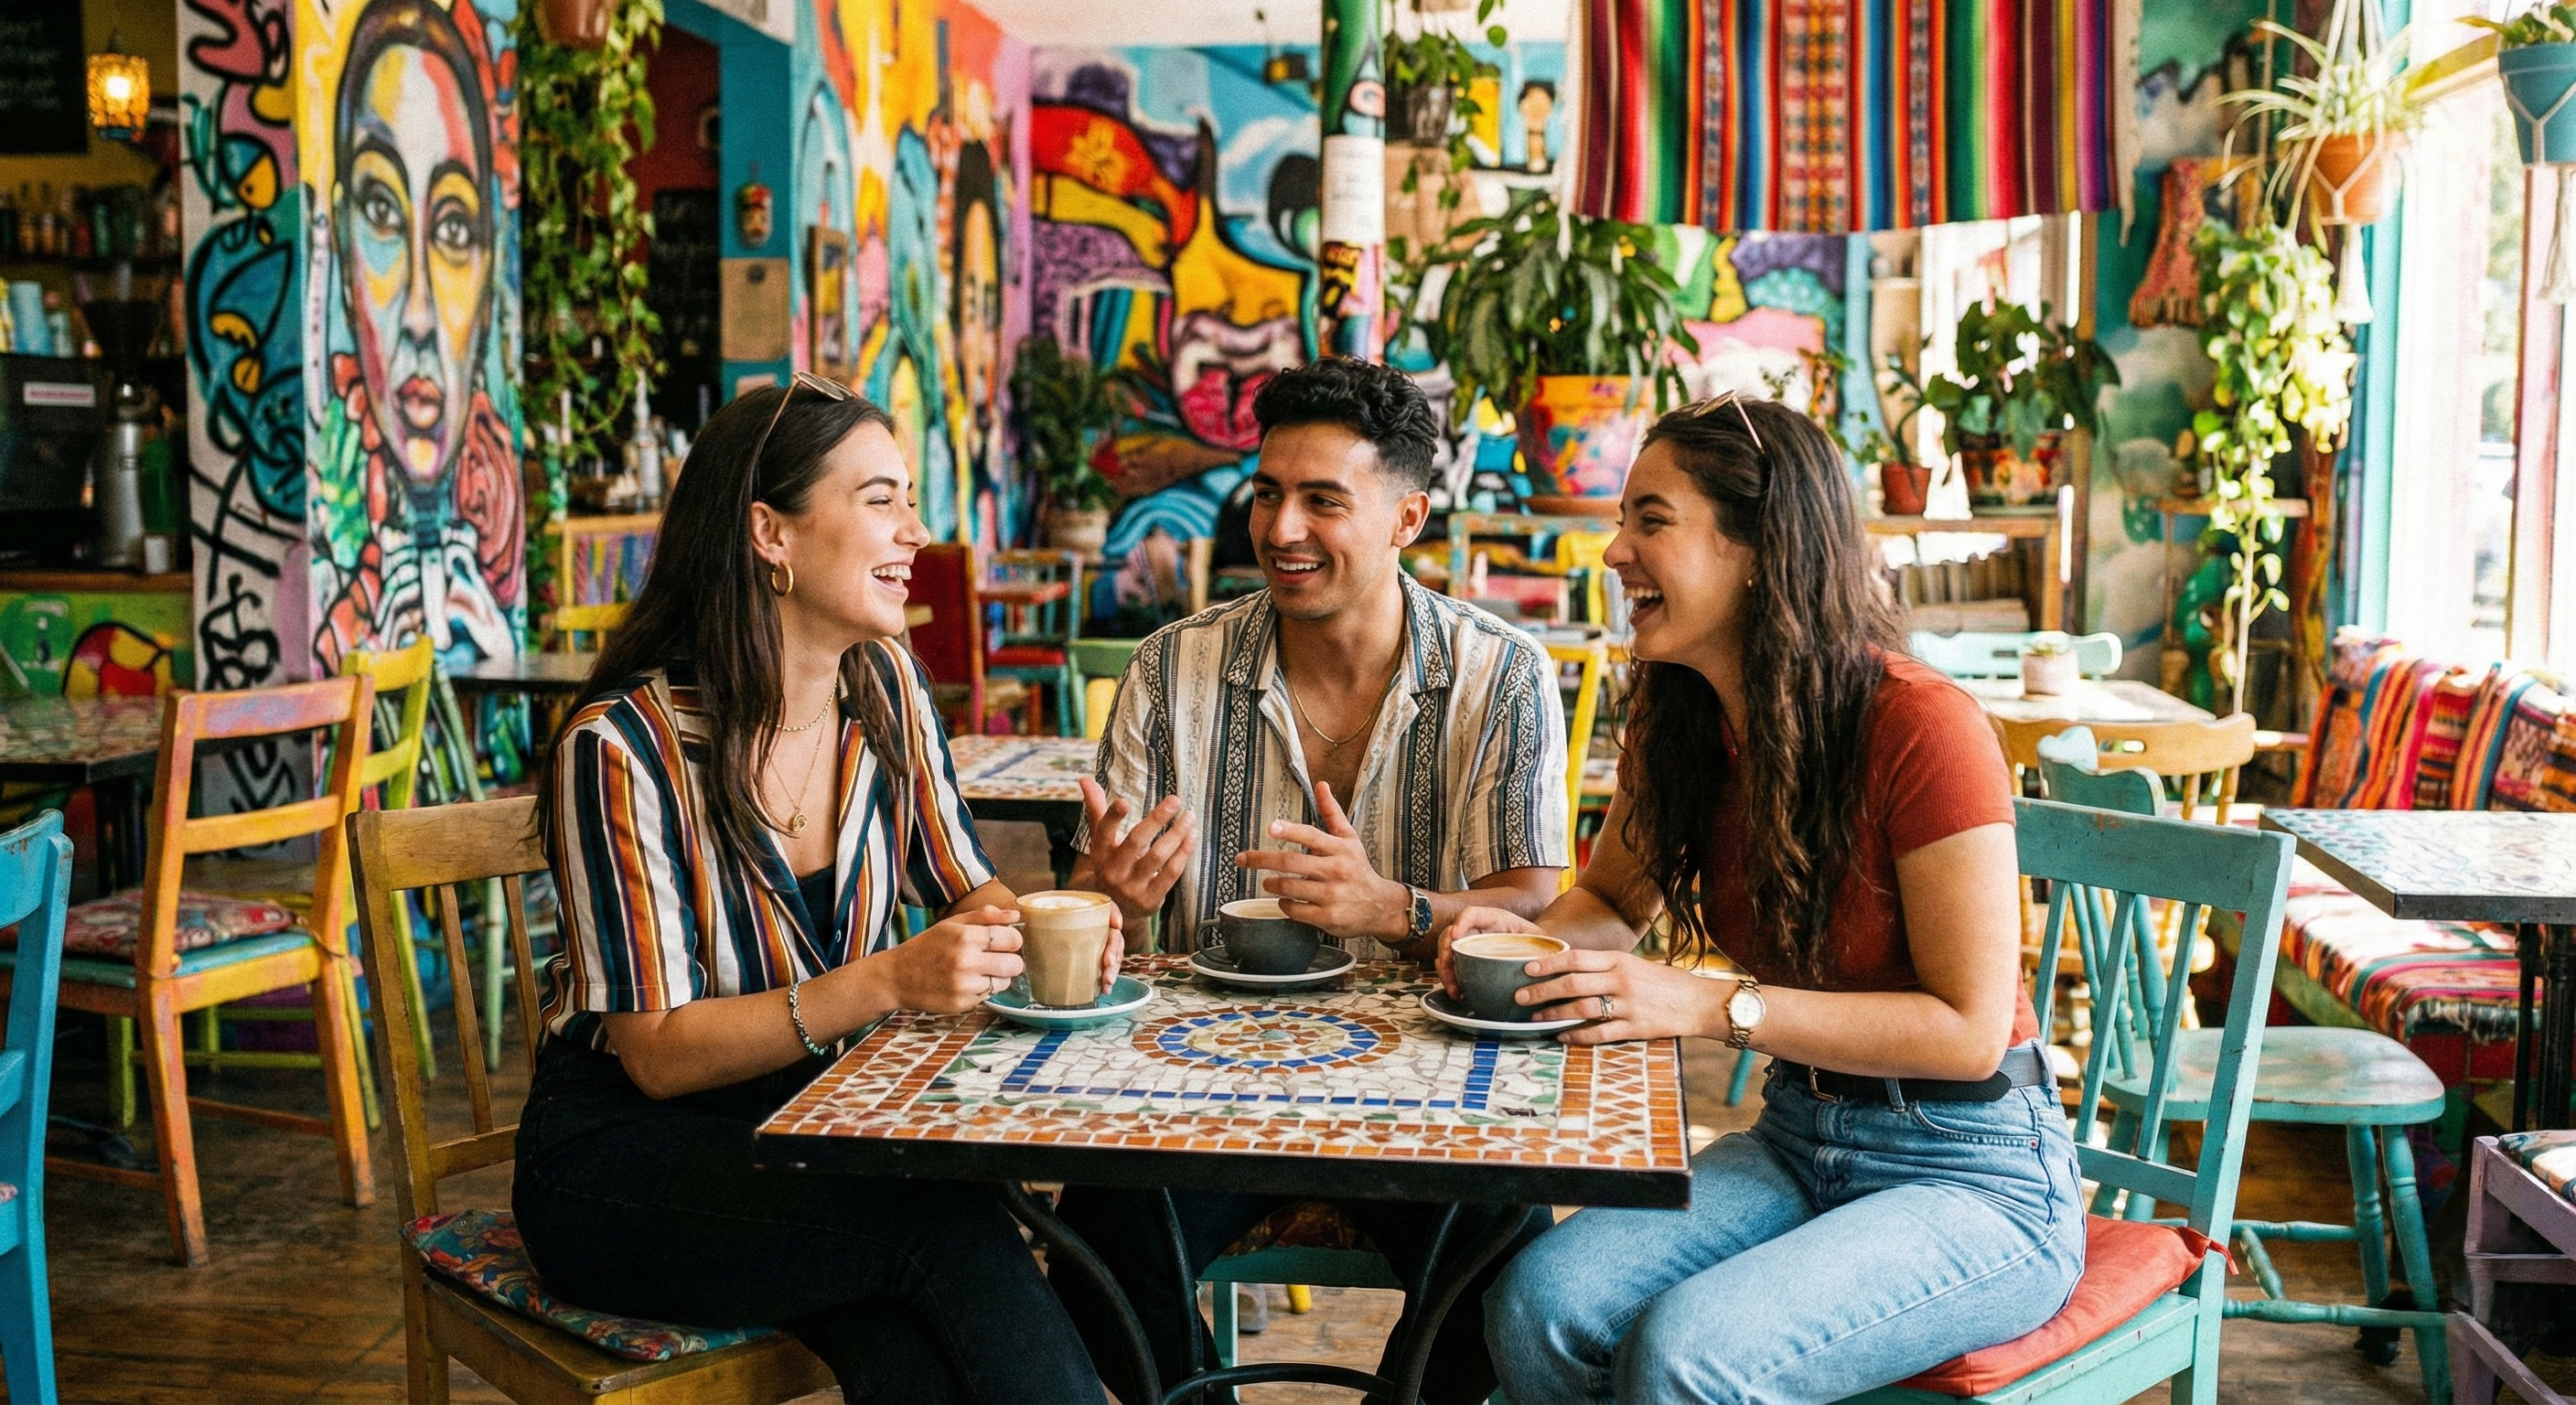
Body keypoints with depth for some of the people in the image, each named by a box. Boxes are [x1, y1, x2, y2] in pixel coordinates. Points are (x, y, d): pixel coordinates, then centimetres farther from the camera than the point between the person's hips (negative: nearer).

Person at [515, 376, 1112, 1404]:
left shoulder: (886, 690, 0)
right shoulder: (623, 747, -18)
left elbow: (962, 887, 10)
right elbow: (657, 1053, -18)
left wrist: (1033, 928, -14)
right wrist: (885, 983, -30)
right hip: (623, 1154, -4)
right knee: (948, 1227, -29)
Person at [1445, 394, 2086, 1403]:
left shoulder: (1921, 728, -21)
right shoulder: (1677, 722, 0)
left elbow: (1968, 1028, -19)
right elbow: (1614, 900, 17)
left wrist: (1713, 1006, -24)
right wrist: (1536, 939, -6)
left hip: (1975, 1177, -5)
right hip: (1800, 1141, 6)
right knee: (1537, 1303, -20)